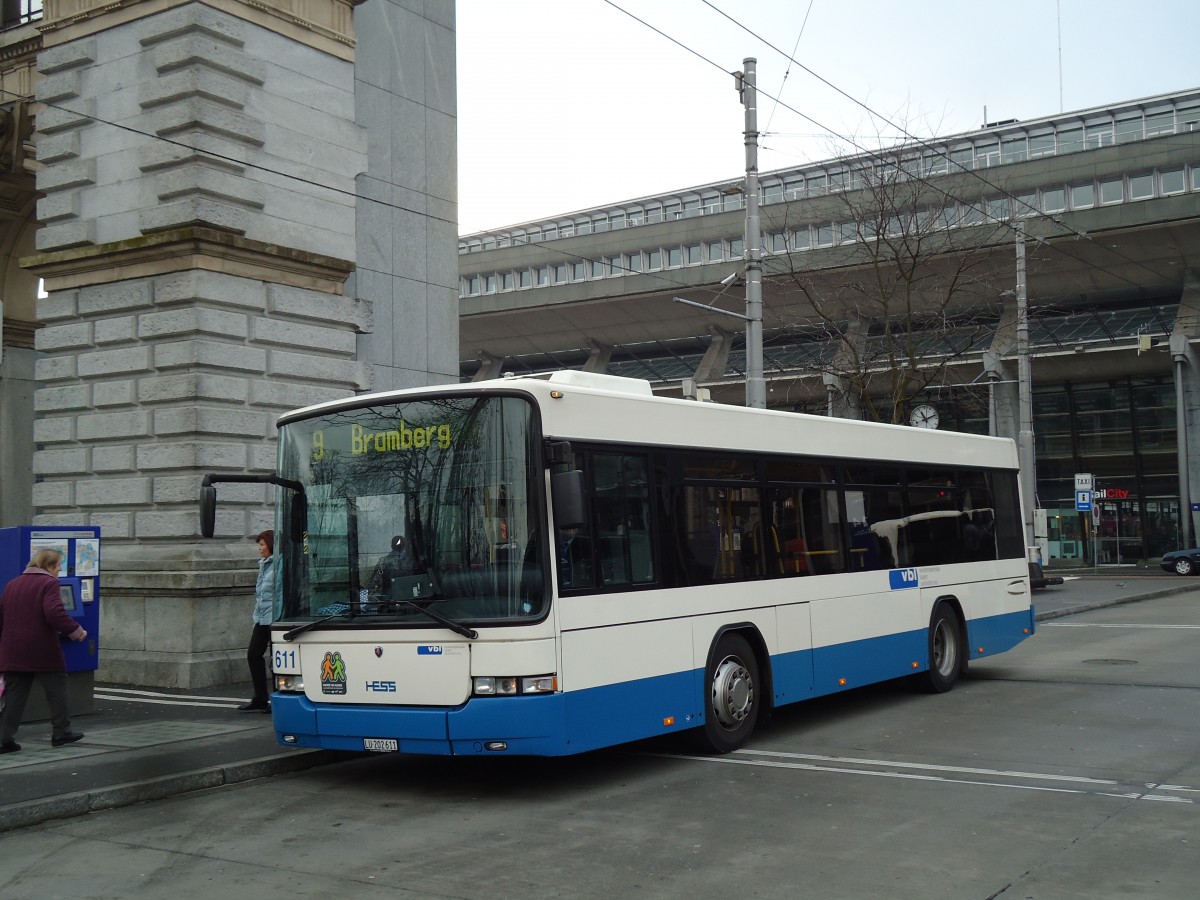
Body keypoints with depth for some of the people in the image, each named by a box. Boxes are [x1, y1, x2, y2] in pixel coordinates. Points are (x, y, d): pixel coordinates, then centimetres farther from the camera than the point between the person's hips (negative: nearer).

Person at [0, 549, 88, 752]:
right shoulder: (49, 583, -8)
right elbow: (54, 614, -22)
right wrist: (76, 631, -11)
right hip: (43, 651, -6)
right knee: (56, 690, 9)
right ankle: (61, 733, 15)